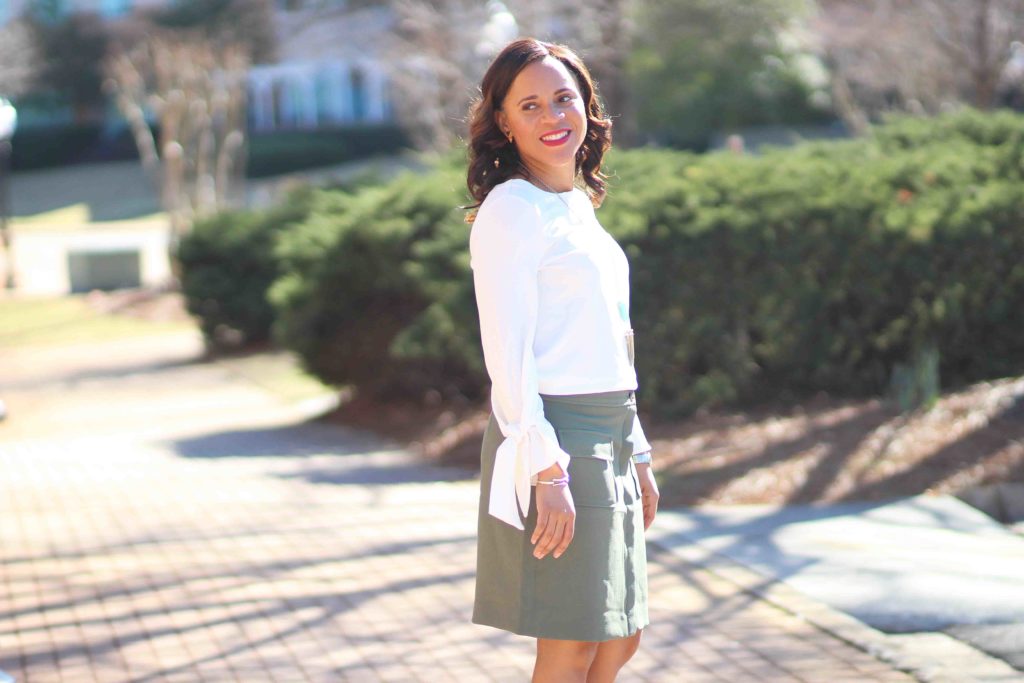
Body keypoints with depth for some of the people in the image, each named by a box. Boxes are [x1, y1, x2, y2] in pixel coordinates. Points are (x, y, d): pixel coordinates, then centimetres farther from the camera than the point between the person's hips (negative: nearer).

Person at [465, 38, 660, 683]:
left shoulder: (580, 207, 16)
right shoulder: (510, 211, -10)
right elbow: (507, 355, -15)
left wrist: (638, 456, 20)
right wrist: (546, 470, -21)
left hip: (608, 439, 9)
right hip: (553, 436, -9)